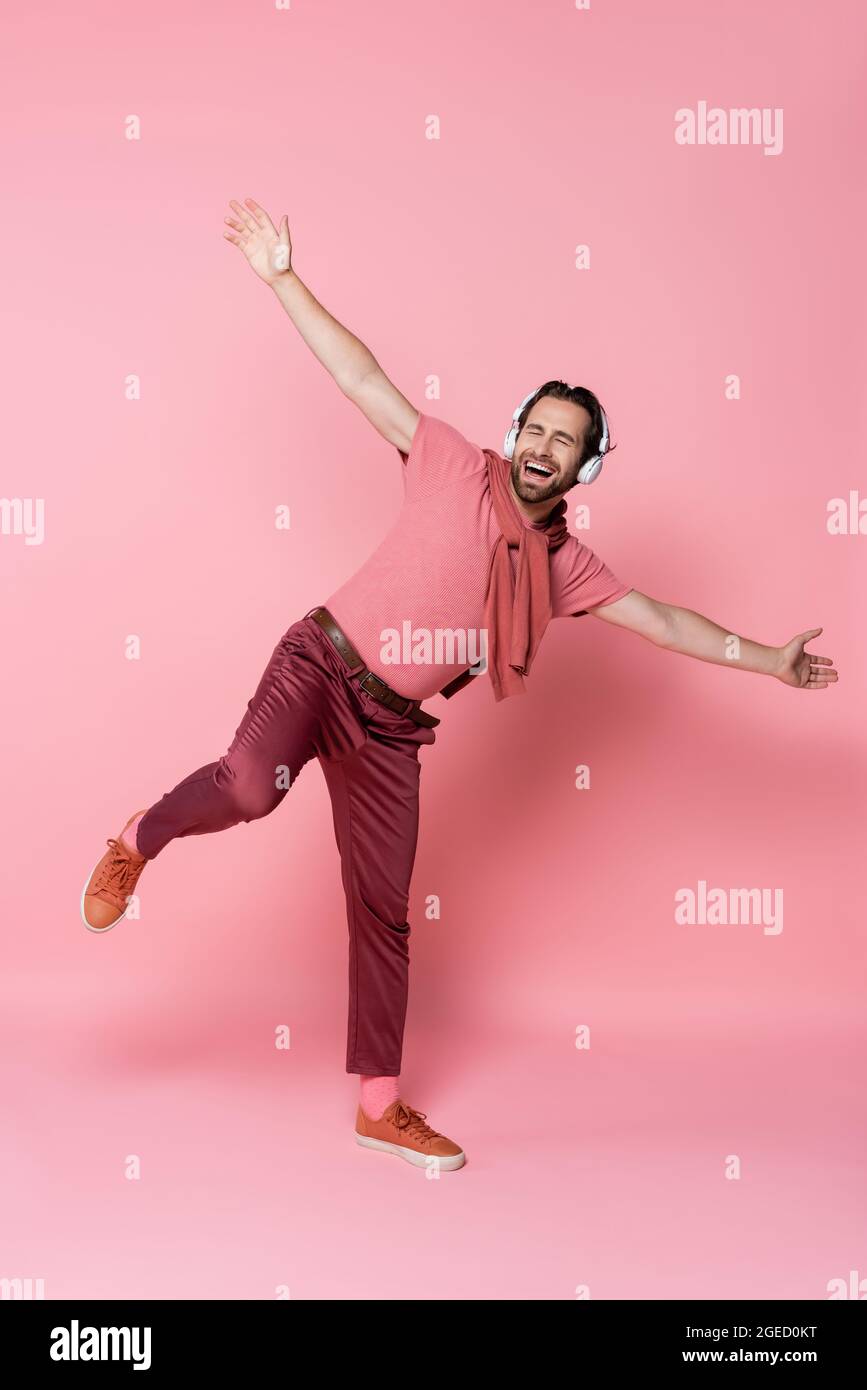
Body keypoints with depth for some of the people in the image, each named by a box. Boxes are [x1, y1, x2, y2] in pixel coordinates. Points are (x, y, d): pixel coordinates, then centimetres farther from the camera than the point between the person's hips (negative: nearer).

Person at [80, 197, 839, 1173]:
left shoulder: (564, 563, 10)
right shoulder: (456, 469, -2)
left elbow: (659, 619, 15)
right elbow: (363, 379, -4)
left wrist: (766, 660, 13)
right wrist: (282, 279, -8)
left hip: (393, 726, 4)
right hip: (321, 662, -4)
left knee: (384, 912, 7)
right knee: (253, 786, -35)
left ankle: (381, 1107, 20)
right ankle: (138, 843, -2)